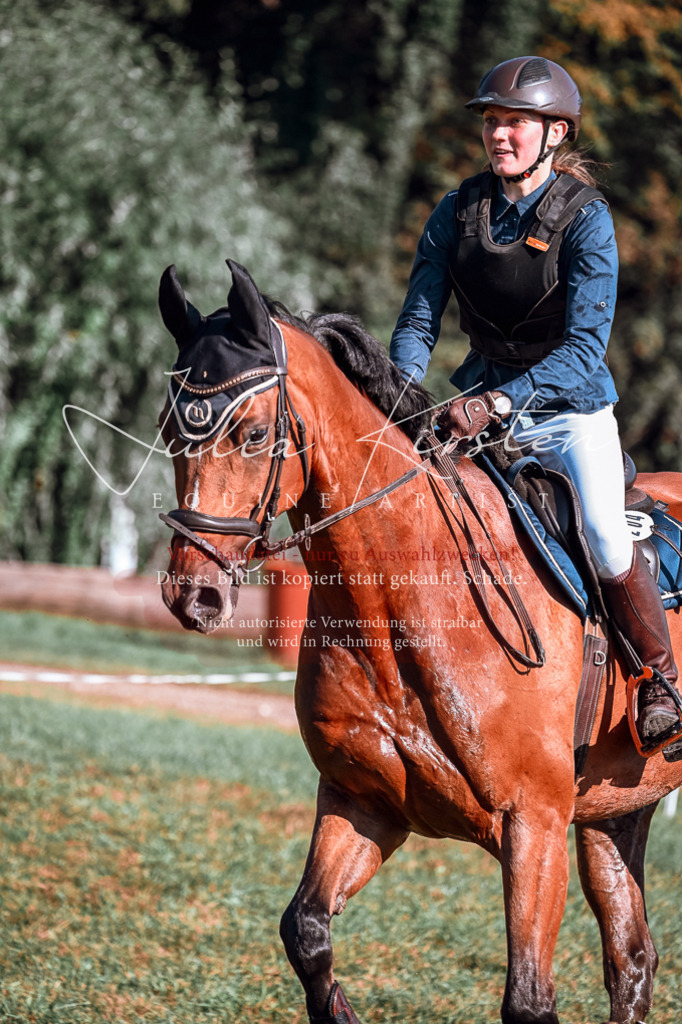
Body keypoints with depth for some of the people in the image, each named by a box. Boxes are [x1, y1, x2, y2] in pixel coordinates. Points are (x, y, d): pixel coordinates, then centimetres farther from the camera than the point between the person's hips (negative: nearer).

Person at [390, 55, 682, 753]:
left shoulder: (585, 218, -15)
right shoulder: (459, 212, -2)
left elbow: (585, 347, -24)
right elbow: (418, 320, 0)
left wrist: (497, 403, -37)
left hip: (571, 408, -4)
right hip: (484, 402, 4)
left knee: (606, 541, -23)